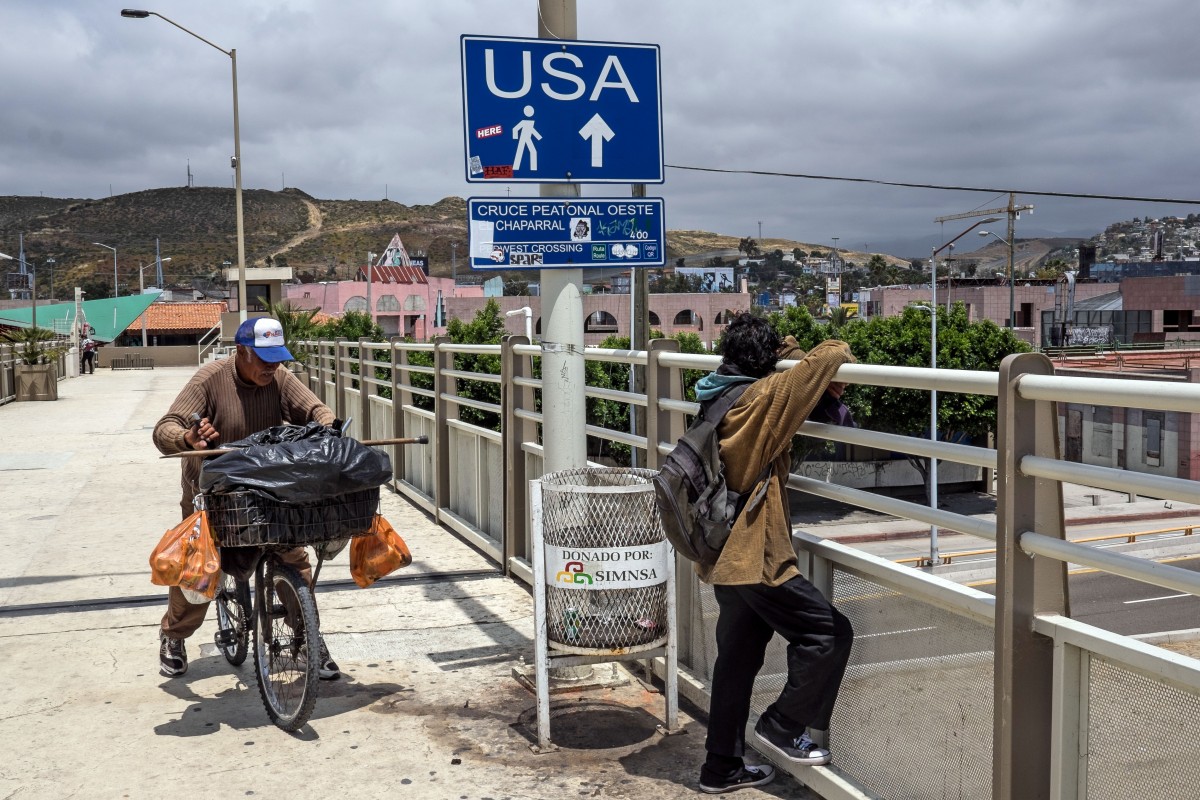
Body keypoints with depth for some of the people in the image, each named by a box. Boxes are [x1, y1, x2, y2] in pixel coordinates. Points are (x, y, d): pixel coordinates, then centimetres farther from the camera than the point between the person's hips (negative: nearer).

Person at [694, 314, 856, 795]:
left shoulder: (718, 399, 10)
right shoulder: (761, 398, -16)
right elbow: (819, 364, -19)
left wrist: (787, 353, 12)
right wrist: (838, 351, 2)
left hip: (723, 557, 9)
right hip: (754, 558, -9)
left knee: (737, 660, 16)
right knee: (829, 633, 3)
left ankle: (722, 767, 23)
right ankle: (781, 728, 10)